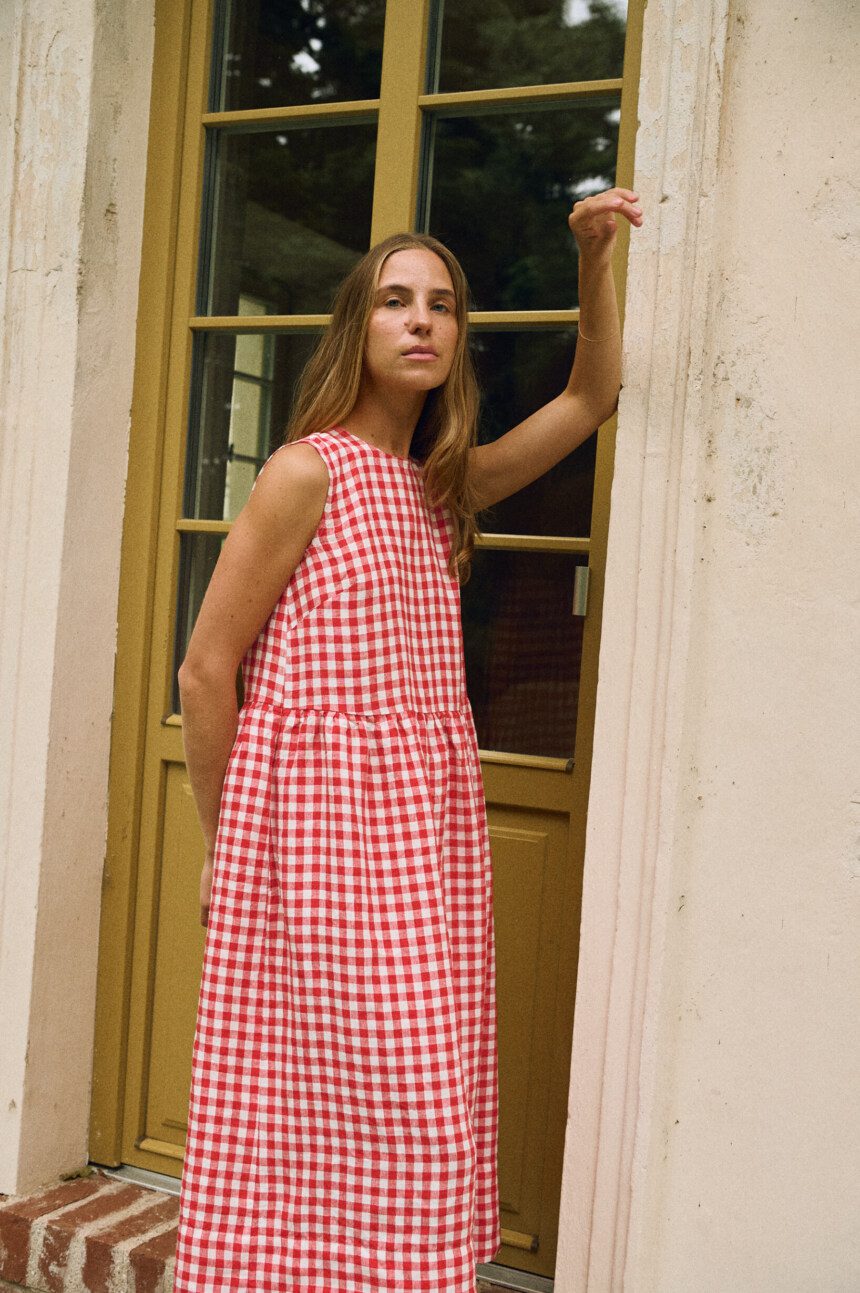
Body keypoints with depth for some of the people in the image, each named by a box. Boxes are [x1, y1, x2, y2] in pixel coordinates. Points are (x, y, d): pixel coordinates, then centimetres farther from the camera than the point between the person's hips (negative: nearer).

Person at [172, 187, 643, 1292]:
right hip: (320, 807, -7)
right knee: (357, 1097, -3)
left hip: (430, 824, 7)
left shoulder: (443, 483, 13)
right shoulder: (308, 469, -7)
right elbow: (206, 669, -7)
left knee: (427, 1100, 9)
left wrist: (594, 258, 6)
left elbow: (590, 397, 19)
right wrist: (223, 838, 0)